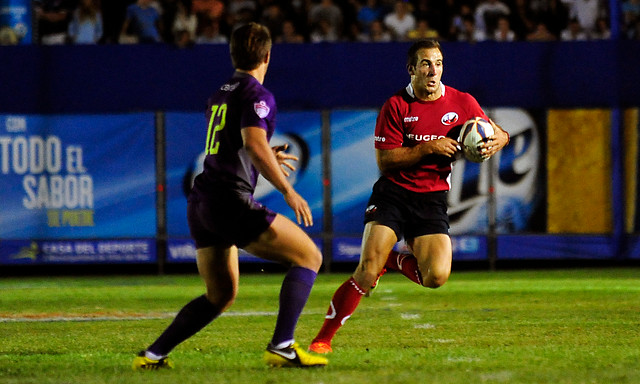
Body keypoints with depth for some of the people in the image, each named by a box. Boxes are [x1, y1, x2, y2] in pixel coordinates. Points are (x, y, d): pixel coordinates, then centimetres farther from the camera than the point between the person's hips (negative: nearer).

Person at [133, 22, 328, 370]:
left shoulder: (219, 96, 20)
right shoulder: (257, 95, -6)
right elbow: (255, 144, -22)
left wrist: (269, 158, 48)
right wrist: (287, 190, -21)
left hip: (200, 203, 9)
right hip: (230, 201, -9)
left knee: (221, 295, 20)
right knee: (309, 256, -2)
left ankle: (153, 354, 14)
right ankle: (281, 347, -12)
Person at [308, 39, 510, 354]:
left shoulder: (462, 103, 3)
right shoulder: (396, 106, -4)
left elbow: (497, 133, 15)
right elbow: (384, 160, -8)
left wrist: (497, 141, -10)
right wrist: (428, 148, -18)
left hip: (432, 200, 3)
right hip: (392, 194, -2)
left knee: (437, 277, -18)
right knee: (367, 273, -19)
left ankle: (394, 260, 15)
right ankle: (324, 337, -6)